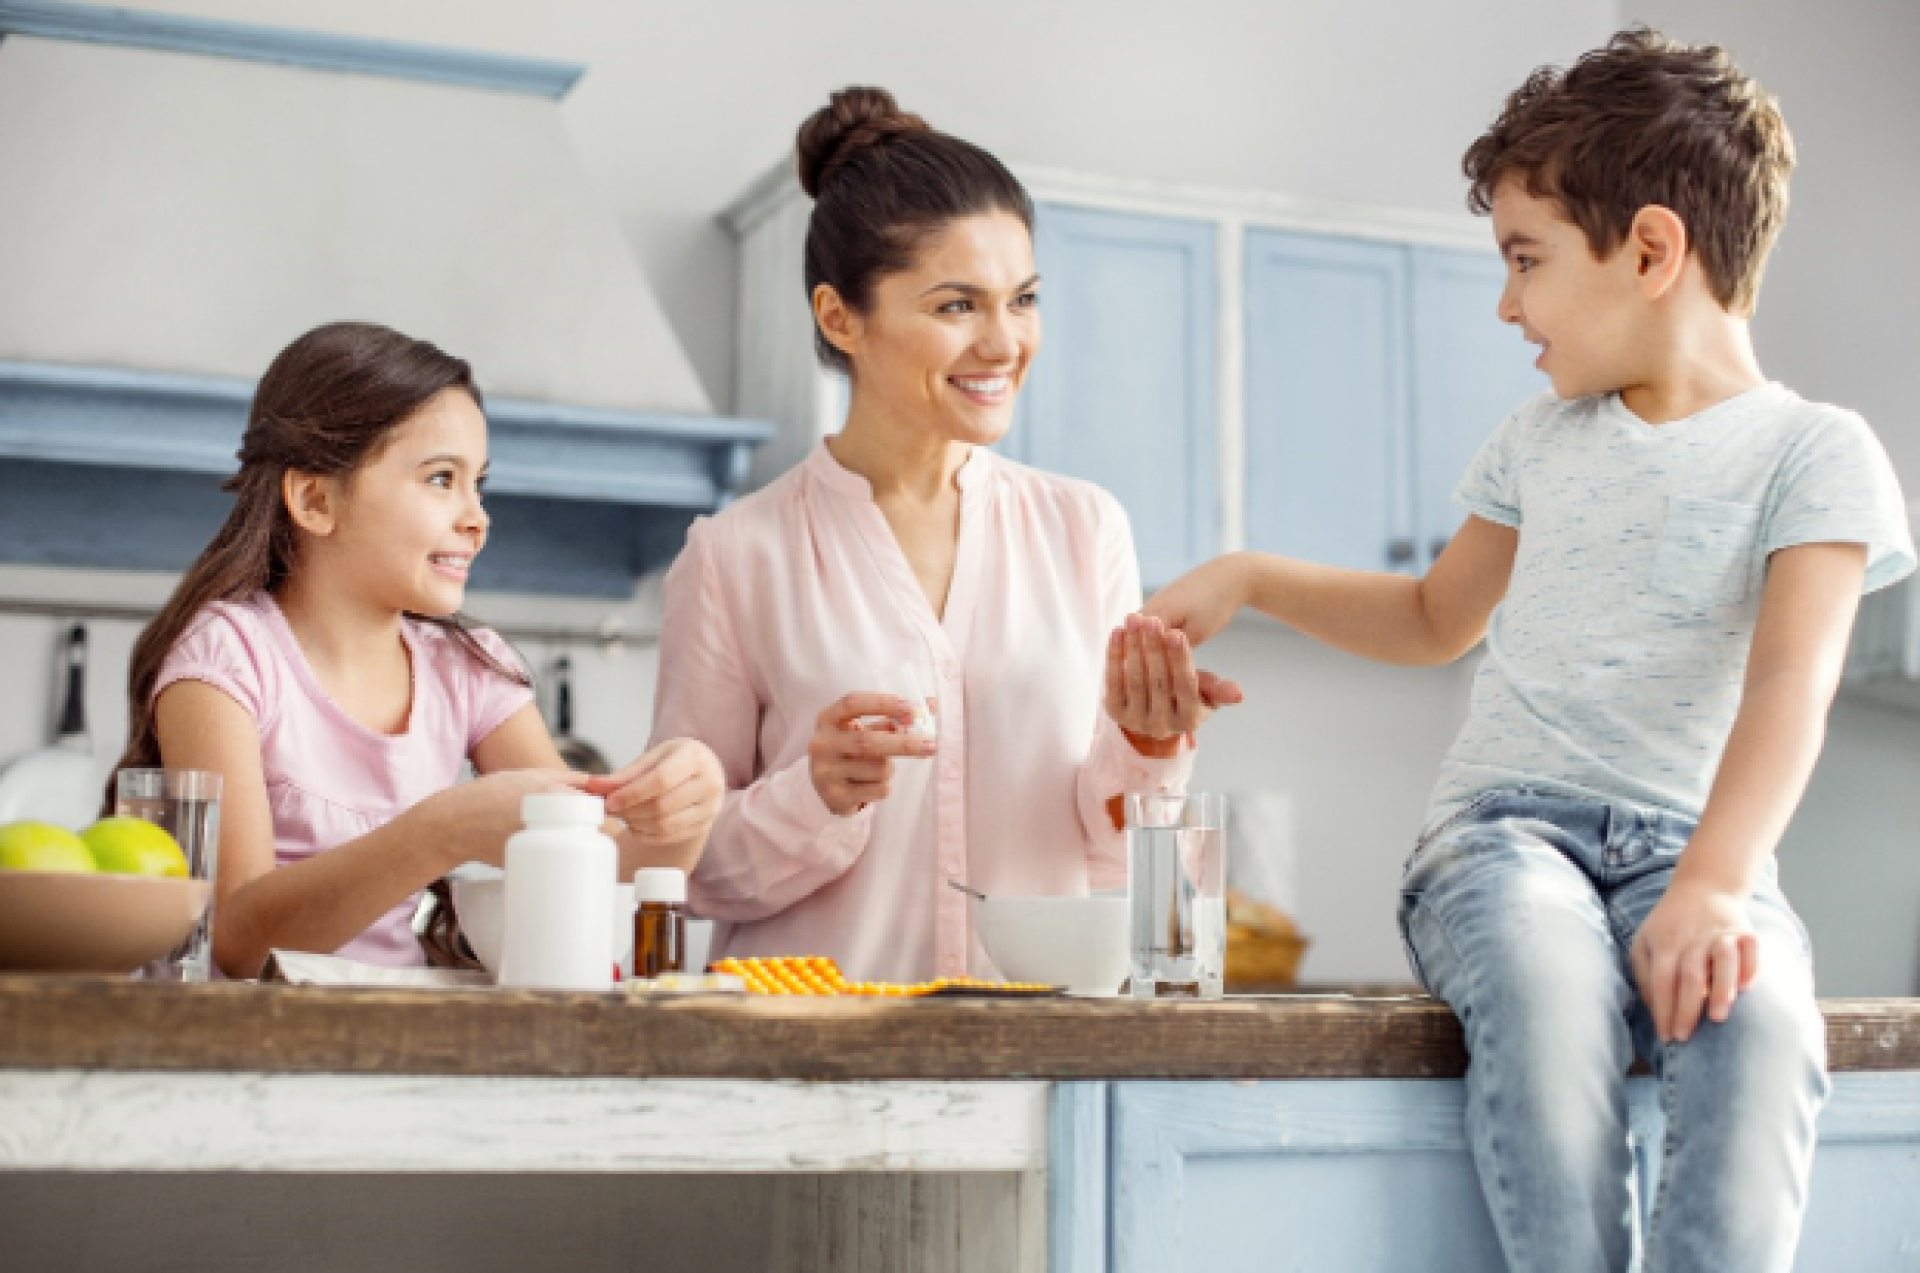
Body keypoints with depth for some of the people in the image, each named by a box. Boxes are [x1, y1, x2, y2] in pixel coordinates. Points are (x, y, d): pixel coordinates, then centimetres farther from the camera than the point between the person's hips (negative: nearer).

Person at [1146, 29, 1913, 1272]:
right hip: (1502, 821, 3)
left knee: (1758, 1016, -37)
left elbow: (1791, 678, -15)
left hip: (1687, 843, -2)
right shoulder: (1540, 443, 18)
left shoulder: (1815, 452, 1)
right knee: (1545, 982, -35)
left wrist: (1712, 881, -32)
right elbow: (1438, 619, 35)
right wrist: (1246, 579, 24)